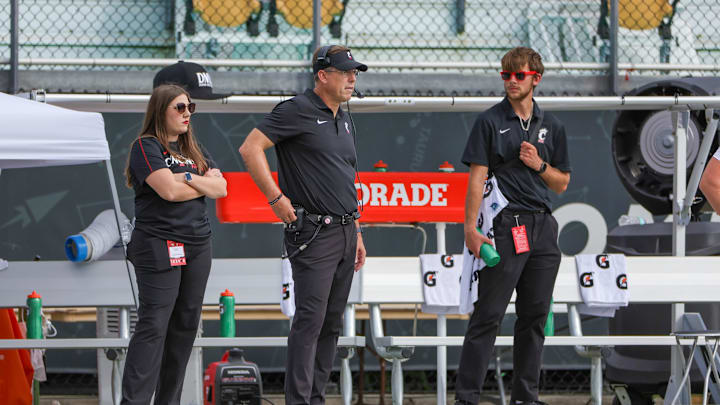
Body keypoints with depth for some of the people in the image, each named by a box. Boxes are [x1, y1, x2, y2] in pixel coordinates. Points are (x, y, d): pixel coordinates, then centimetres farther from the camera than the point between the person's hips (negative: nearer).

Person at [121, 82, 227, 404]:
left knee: (186, 324, 6)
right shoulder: (147, 146, -5)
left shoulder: (194, 150, 17)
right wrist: (205, 184, -1)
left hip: (198, 244, 7)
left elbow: (221, 188, 6)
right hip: (159, 246, -7)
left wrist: (189, 178, -11)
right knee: (154, 325, -13)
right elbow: (169, 190, -17)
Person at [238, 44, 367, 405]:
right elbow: (250, 148, -15)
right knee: (310, 319, -11)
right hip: (314, 234, -8)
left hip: (344, 232, 8)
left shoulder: (344, 120, 18)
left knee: (332, 322, 9)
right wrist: (277, 198, -16)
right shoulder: (298, 111, -9)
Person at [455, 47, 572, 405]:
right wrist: (471, 229, -13)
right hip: (505, 226, -5)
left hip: (542, 228, 5)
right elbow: (477, 178, -6)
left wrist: (539, 165, -3)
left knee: (535, 316, 8)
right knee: (488, 315, -7)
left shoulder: (551, 126, 13)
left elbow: (561, 184, 17)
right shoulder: (490, 122, 0)